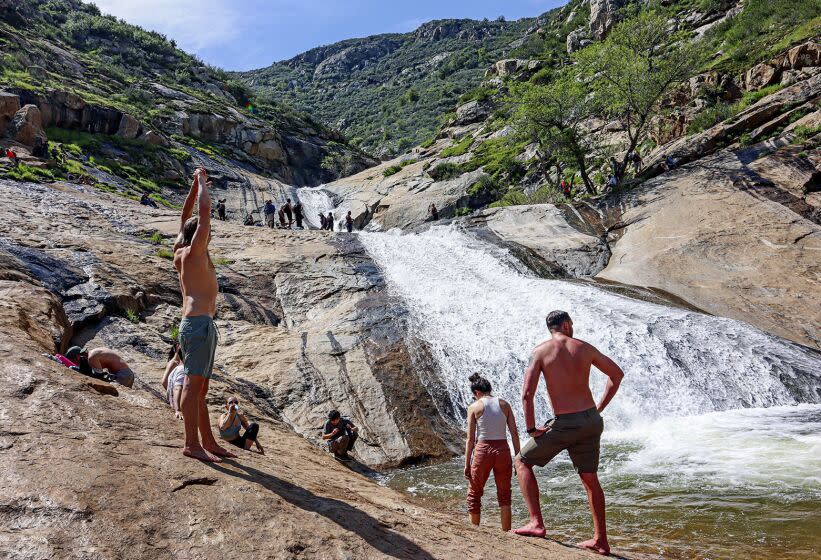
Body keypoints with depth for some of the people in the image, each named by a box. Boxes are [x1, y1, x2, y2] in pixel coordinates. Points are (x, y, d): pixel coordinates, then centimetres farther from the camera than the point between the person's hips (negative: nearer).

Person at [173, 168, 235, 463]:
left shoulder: (180, 253, 18)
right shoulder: (194, 251, -4)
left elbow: (185, 217, 28)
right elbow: (204, 211, -7)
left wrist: (195, 184, 29)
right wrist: (202, 181, 5)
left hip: (193, 323, 10)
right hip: (199, 321, -10)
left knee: (199, 387, 9)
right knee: (193, 383, -12)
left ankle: (208, 442, 14)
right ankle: (192, 444, -12)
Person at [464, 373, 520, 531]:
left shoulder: (474, 407, -1)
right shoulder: (504, 404, 6)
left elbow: (470, 439, -3)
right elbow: (514, 433, 3)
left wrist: (467, 464, 2)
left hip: (483, 450, -2)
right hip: (503, 450, 2)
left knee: (474, 494, 16)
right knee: (504, 495, 17)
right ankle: (506, 532, 16)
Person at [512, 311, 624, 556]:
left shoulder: (541, 350, -6)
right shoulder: (585, 348, 7)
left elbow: (527, 394, -14)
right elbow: (617, 374, 18)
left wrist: (531, 429, -5)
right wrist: (599, 408, 18)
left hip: (565, 424, -5)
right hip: (592, 421, 5)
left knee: (522, 461, 11)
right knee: (590, 479, 18)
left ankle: (536, 523, 3)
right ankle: (600, 540, 25)